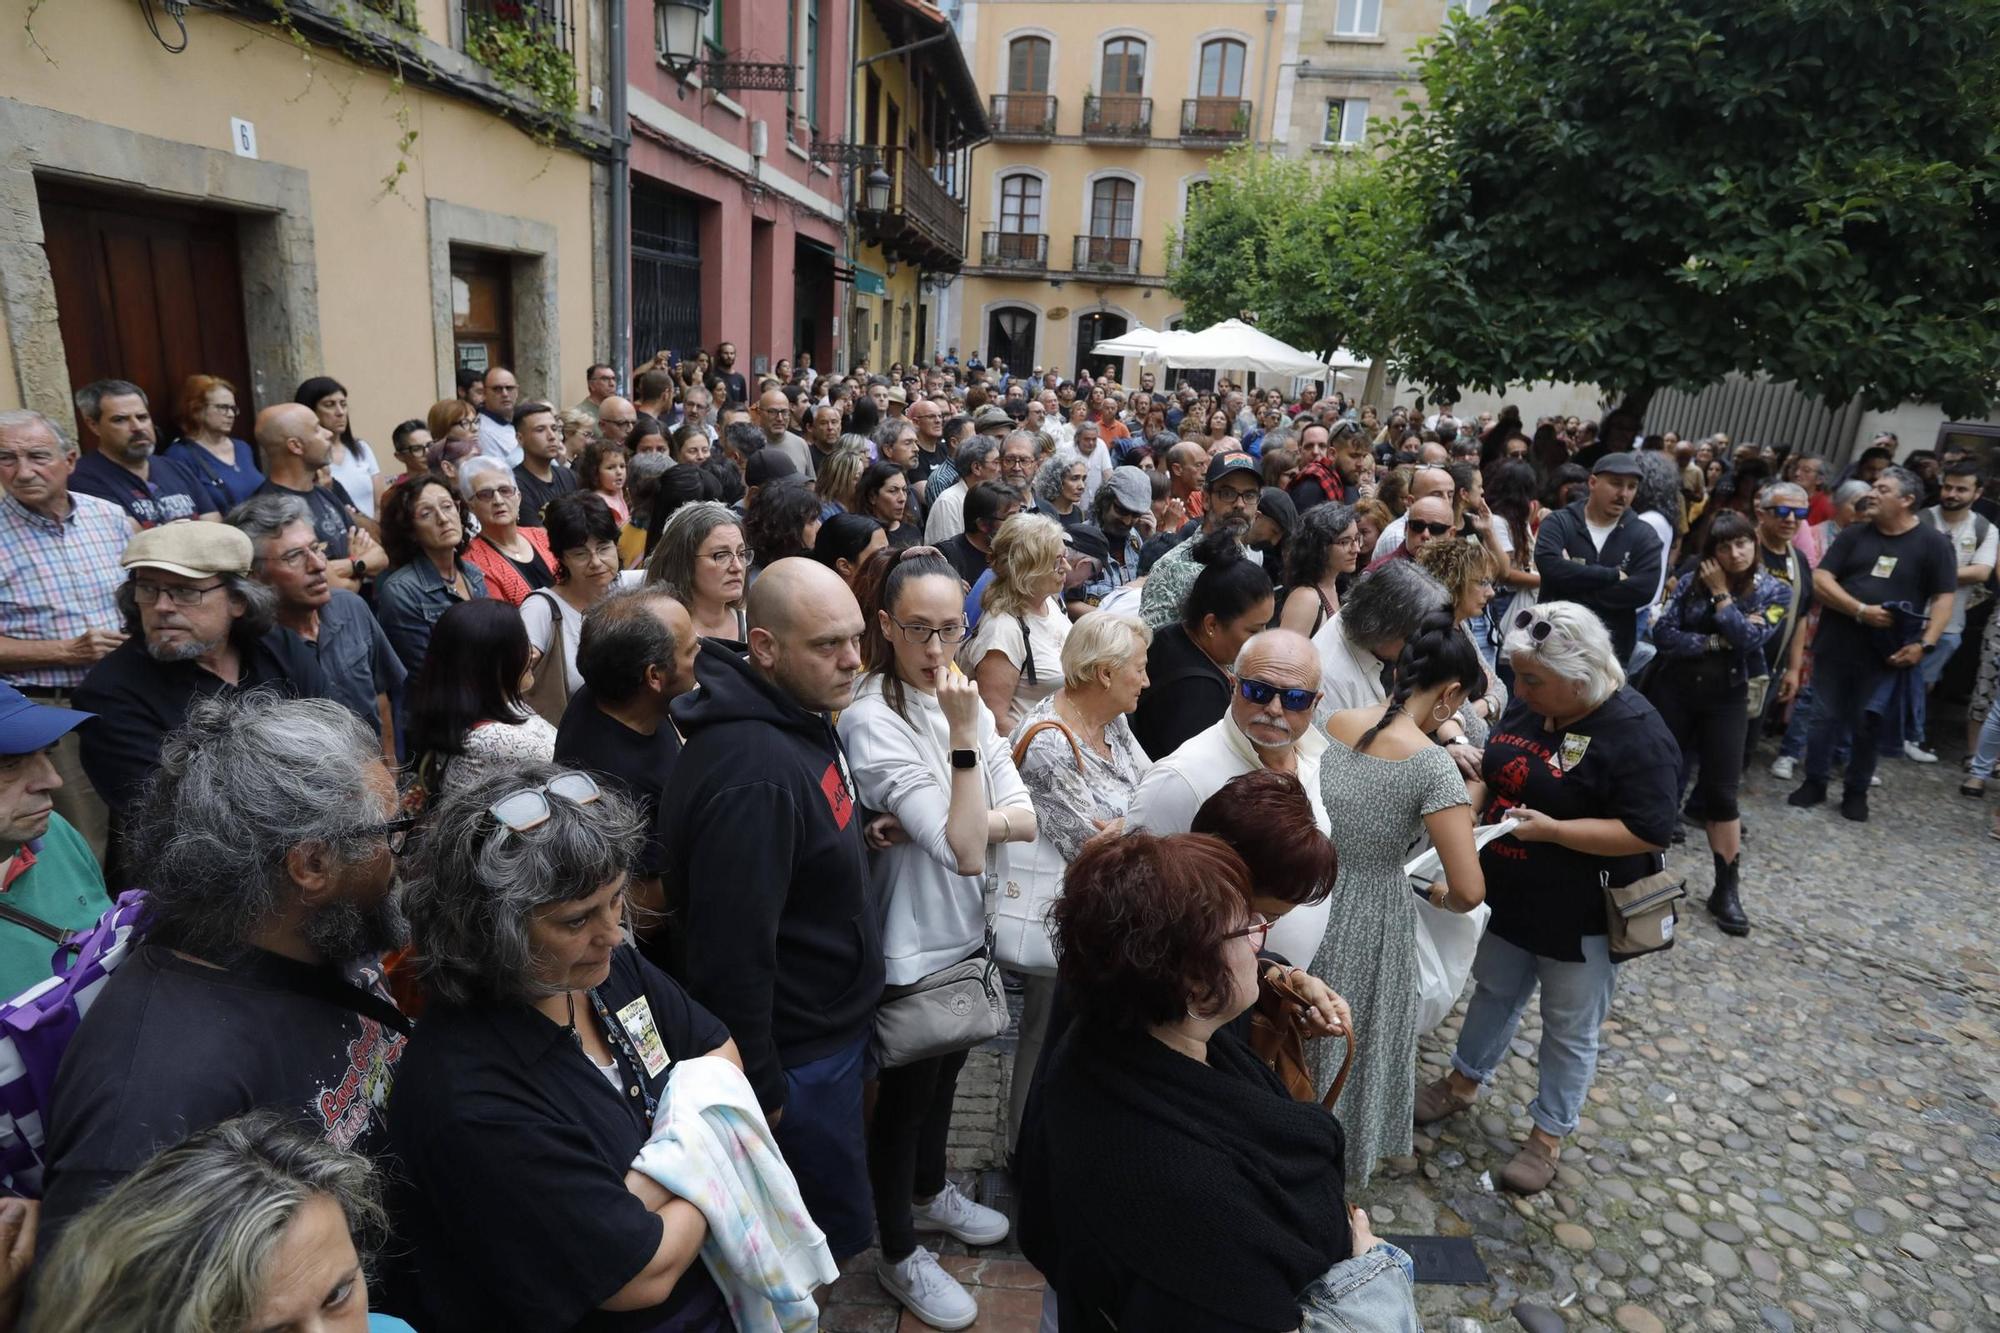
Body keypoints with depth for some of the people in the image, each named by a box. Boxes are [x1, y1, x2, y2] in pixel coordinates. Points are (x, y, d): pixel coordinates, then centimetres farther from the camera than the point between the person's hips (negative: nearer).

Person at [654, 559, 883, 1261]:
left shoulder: (802, 715, 0)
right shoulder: (753, 775, -33)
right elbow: (730, 954, -29)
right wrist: (762, 1093, -20)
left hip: (831, 1024, 9)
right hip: (796, 1059, -9)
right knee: (835, 1230, 11)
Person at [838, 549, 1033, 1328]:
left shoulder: (964, 698, -2)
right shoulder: (871, 720, -25)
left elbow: (1025, 819, -8)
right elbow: (966, 851, -30)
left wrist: (966, 824, -24)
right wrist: (963, 736, -33)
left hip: (968, 925, 7)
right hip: (916, 939, -7)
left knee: (946, 1068, 26)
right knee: (908, 1087, 12)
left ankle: (930, 1193, 51)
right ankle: (900, 1255, 35)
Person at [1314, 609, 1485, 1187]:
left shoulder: (1332, 724, -5)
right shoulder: (1433, 764, -20)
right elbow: (1470, 891, -21)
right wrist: (1442, 895, 1)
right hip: (1370, 917, -5)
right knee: (1352, 1045, 20)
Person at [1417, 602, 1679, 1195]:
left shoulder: (1636, 734, -24)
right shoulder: (1530, 705, -3)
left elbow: (1650, 833, -24)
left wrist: (1553, 829, -30)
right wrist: (1474, 767, -10)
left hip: (1580, 916, -6)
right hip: (1508, 895, 7)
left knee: (1569, 1030, 15)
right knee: (1494, 991, 25)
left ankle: (1549, 1133, 34)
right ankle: (1464, 1081, 46)